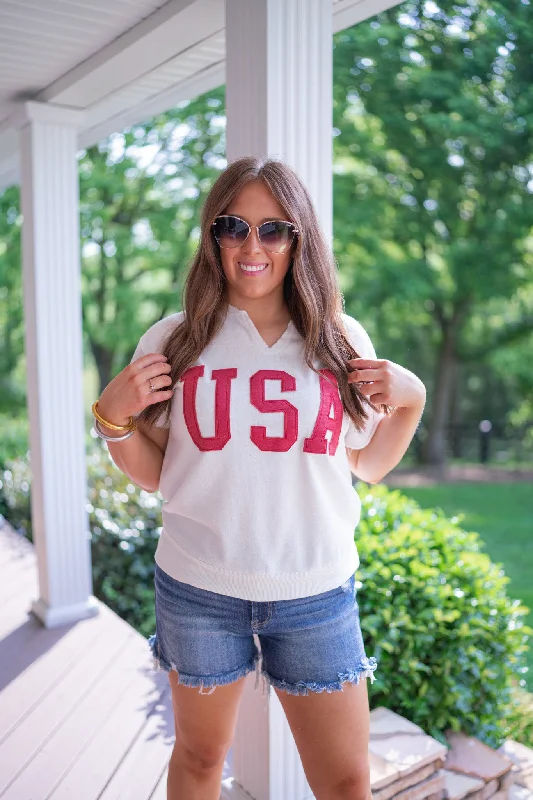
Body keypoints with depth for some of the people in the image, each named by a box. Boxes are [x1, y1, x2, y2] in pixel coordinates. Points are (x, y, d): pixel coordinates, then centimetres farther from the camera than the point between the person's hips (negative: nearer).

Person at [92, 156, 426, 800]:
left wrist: (411, 401, -7)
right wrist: (114, 416, -14)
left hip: (317, 593, 1)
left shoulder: (344, 341, 0)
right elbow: (150, 475, 3)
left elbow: (366, 465, 8)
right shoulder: (173, 341, -2)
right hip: (198, 590, 0)